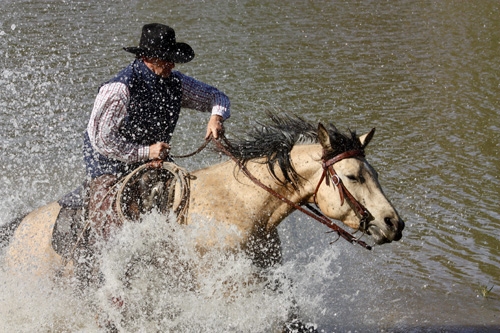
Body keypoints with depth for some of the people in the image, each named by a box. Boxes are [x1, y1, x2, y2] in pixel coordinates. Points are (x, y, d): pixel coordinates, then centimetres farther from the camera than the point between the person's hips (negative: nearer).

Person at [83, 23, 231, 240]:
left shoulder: (174, 82, -1)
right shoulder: (119, 89, -21)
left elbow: (214, 96, 10)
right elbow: (100, 138, -22)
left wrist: (217, 117, -14)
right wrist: (146, 152, -24)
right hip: (111, 171, -7)